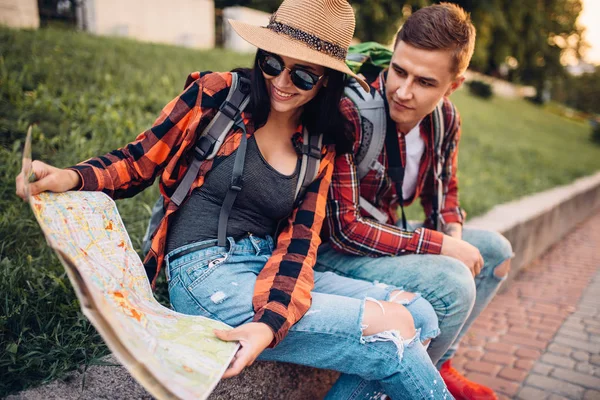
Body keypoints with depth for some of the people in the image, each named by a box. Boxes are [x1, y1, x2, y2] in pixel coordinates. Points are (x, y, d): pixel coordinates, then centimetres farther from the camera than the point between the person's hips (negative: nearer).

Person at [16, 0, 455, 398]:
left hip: (272, 271, 6)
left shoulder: (320, 146, 6)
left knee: (418, 313, -5)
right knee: (392, 335, -14)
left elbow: (299, 243, -3)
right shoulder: (218, 94, -4)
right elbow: (138, 162, 0)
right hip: (206, 276, -5)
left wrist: (270, 322, -20)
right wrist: (73, 178, -22)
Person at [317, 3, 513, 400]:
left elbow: (445, 188, 14)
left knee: (496, 250, 10)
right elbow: (343, 227, -27)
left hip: (387, 235, 8)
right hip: (335, 248, -8)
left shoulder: (445, 118, -5)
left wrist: (453, 232, -9)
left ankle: (439, 364, 16)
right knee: (453, 282, -26)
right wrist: (440, 245, -23)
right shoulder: (352, 115, -28)